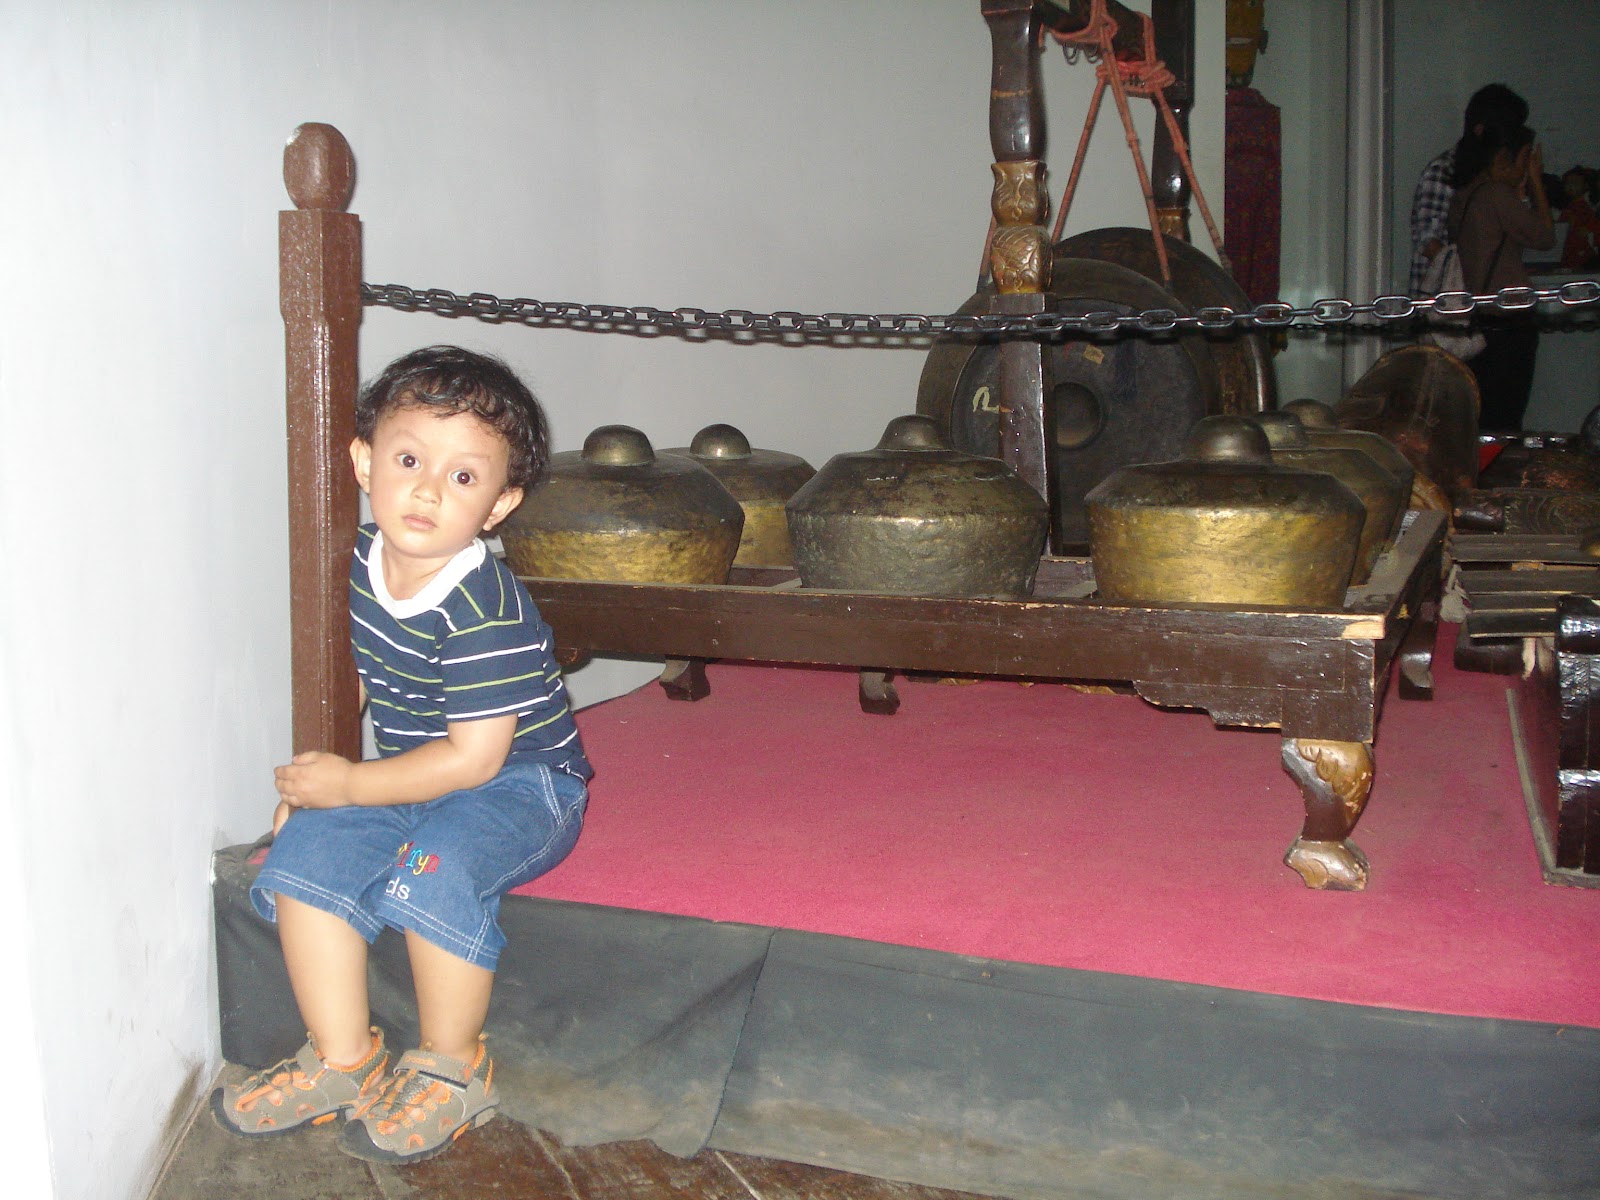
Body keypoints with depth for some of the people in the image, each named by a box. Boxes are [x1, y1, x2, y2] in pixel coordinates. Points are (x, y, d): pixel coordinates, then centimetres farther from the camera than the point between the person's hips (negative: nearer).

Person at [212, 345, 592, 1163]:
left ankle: (451, 1070, -8)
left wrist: (350, 786, -18)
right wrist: (312, 778, 4)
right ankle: (343, 1061, 2)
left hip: (521, 784, -7)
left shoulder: (485, 613, -27)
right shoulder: (356, 563, -4)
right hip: (409, 777, 7)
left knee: (432, 871, -32)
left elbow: (472, 758, -24)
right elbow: (353, 676, 13)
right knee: (302, 856, -11)